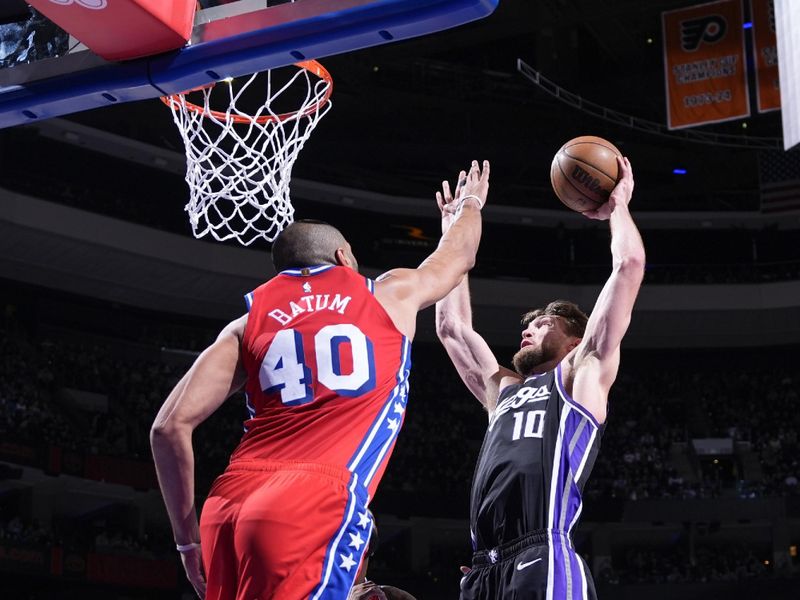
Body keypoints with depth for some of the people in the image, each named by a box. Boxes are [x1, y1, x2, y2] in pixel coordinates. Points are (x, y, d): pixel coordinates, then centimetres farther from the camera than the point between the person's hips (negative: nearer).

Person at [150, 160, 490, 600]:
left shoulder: (249, 323, 21)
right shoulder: (392, 295, 20)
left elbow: (169, 427, 9)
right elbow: (458, 256, 43)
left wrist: (189, 538, 18)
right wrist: (469, 206, 66)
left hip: (227, 505, 4)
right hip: (318, 506, -4)